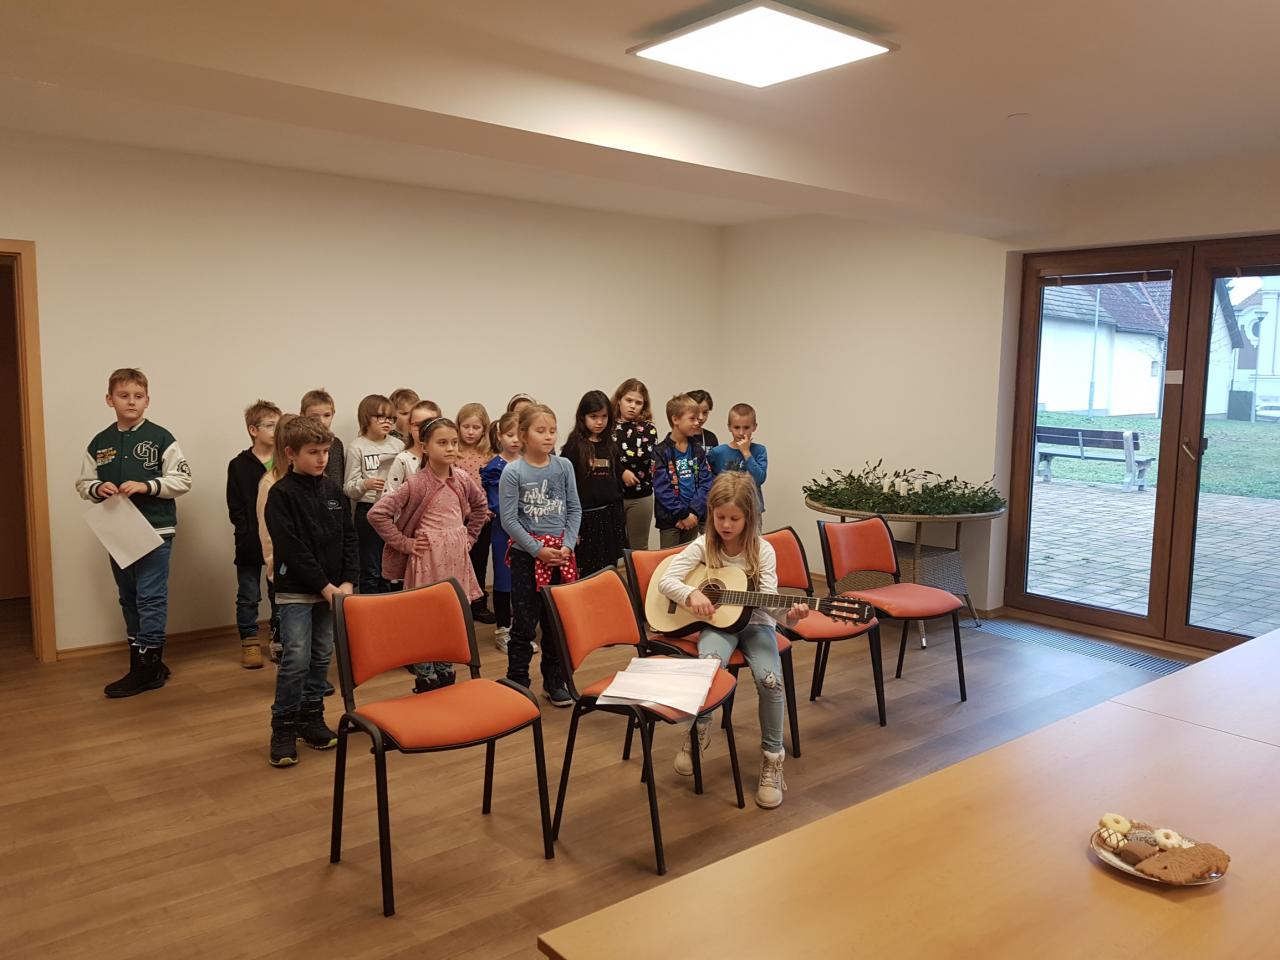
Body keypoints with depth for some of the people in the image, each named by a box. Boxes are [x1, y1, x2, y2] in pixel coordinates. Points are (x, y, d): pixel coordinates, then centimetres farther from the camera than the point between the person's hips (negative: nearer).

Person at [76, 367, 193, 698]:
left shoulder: (161, 438, -6)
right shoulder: (99, 444, 7)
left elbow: (182, 480, -7)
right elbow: (82, 483, 13)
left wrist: (146, 486, -17)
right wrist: (98, 488, -8)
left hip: (155, 531, -5)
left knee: (151, 599, -5)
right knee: (129, 600, 13)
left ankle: (146, 668, 3)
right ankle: (146, 664, 24)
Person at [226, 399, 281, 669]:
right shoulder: (239, 465, -4)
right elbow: (236, 509, -5)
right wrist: (251, 537, -13)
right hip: (250, 544, -2)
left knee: (279, 593, 11)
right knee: (249, 597, 8)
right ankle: (249, 642, 19)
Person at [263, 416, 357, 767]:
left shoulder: (332, 490, 6)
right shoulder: (281, 494, -10)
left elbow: (349, 537, 7)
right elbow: (291, 547, -15)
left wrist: (347, 581, -4)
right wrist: (323, 585, -16)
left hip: (331, 588, 5)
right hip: (296, 590, -5)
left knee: (322, 656, 11)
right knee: (296, 659, -8)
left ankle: (311, 717, 25)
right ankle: (283, 727, 7)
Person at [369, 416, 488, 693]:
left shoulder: (462, 479, 3)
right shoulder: (417, 484, -13)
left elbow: (480, 505, 24)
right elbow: (377, 513, -16)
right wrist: (404, 543, -12)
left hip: (457, 558, 5)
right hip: (429, 558, -5)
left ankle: (447, 679, 26)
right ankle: (426, 684, 15)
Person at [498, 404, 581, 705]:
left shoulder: (564, 466, 1)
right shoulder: (513, 472, -9)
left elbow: (574, 509, 5)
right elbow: (509, 519, -11)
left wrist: (567, 545, -7)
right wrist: (539, 550, -13)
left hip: (561, 553, 4)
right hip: (527, 555, -3)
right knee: (524, 623, 4)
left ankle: (554, 682, 24)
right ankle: (518, 684, 16)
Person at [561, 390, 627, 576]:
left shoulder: (610, 447, 10)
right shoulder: (573, 447, -5)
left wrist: (620, 519, 13)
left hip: (610, 517, 4)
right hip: (586, 517, -4)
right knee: (588, 575, 1)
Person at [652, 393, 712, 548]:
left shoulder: (698, 451, 8)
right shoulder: (661, 452, -7)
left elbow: (706, 483, 0)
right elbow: (662, 489, -13)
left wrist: (693, 512, -12)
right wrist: (682, 514, -15)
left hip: (693, 518, 5)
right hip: (669, 519, -5)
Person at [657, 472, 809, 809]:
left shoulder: (762, 550, -7)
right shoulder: (703, 546, -4)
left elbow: (768, 599, -16)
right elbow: (666, 580, -10)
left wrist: (789, 611, -38)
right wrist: (692, 594, -29)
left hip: (754, 623, 0)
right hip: (717, 623, 0)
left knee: (770, 678, -27)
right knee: (710, 661, -34)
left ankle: (772, 757, -5)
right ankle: (699, 728, -5)